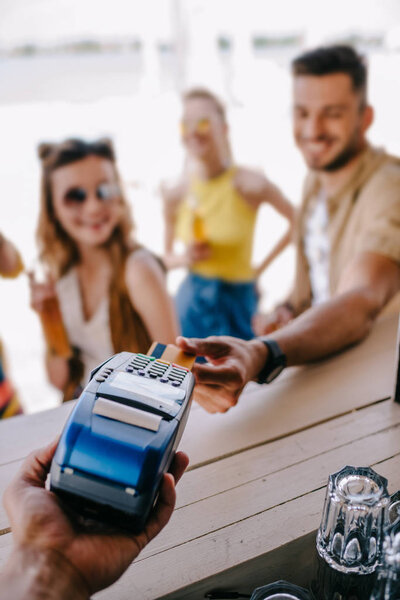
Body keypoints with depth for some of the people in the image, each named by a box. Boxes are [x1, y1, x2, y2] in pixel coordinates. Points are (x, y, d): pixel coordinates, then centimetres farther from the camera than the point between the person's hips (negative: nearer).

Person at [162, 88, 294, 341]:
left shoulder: (249, 184, -12)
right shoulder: (175, 194, -2)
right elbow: (167, 257, 10)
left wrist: (261, 267, -1)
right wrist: (186, 258, -11)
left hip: (238, 301, -2)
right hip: (192, 301, 3)